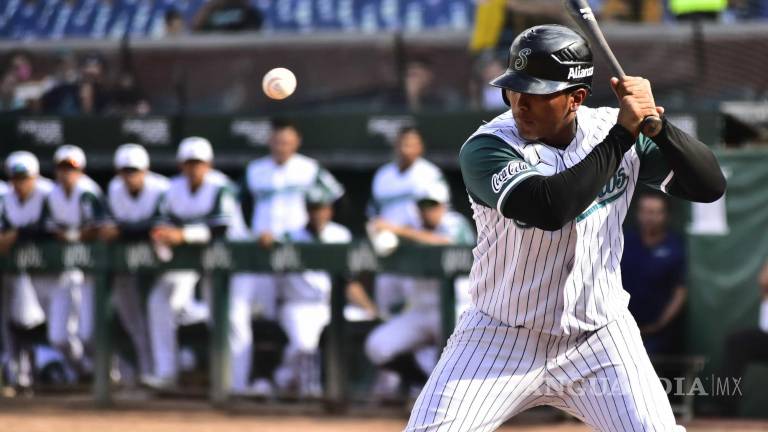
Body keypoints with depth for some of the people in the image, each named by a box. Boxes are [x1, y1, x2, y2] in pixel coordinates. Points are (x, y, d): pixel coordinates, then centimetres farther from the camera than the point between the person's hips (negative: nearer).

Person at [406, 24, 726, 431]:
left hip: (599, 342, 2)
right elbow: (549, 207, -34)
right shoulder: (485, 148, -17)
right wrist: (624, 133, -29)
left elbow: (710, 185, -6)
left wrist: (655, 122, -22)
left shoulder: (610, 128, -4)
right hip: (501, 338, -2)